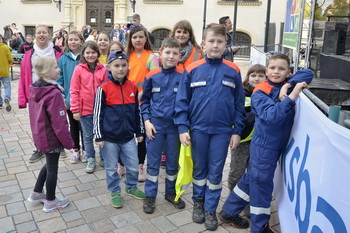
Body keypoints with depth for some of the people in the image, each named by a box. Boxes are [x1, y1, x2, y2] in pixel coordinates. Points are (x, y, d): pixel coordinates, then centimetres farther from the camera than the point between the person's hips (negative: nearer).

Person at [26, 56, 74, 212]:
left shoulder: (35, 89, 1)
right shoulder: (54, 93, -25)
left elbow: (35, 114, 11)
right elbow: (59, 122, -24)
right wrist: (68, 142, -14)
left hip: (40, 135, 8)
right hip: (52, 138, -8)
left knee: (50, 163, 26)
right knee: (52, 168, 9)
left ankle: (37, 193, 39)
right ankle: (50, 202, 26)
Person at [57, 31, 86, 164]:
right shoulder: (63, 59, -1)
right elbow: (60, 80, 0)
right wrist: (62, 97, -7)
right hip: (69, 100, 2)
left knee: (83, 125, 9)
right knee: (73, 125, 15)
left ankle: (85, 150, 26)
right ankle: (75, 150, 29)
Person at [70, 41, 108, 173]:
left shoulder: (102, 69, -1)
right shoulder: (79, 69, -5)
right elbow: (74, 91, -4)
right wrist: (75, 110, -7)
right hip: (85, 109, -1)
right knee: (88, 136, 12)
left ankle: (104, 158, 28)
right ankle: (91, 160, 26)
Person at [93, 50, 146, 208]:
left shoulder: (133, 87, 2)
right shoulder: (104, 88, -9)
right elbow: (97, 113, -6)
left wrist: (139, 132, 13)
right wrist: (99, 136, -6)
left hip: (128, 135, 3)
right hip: (110, 137, -3)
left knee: (133, 166, 12)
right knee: (111, 167, 12)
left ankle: (131, 187, 37)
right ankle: (115, 192, 32)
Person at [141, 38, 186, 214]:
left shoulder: (183, 77, -4)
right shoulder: (152, 76, -1)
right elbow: (145, 100, 7)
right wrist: (147, 120, -3)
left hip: (175, 125, 0)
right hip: (155, 125, 0)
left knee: (173, 162, 13)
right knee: (153, 162, 7)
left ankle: (171, 192, 32)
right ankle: (150, 196, 22)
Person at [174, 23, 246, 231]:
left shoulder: (233, 71, -2)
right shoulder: (192, 70, -4)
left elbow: (239, 104, 2)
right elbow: (182, 101, -2)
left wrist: (237, 131, 0)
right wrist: (183, 128, -7)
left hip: (223, 130, 0)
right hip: (198, 128, 0)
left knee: (216, 172, 9)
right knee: (199, 169, 15)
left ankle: (210, 209, 26)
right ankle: (198, 202, 36)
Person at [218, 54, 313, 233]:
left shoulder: (287, 86, 3)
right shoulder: (260, 92, -14)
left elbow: (308, 73, 4)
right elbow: (272, 115, -27)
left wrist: (289, 85, -11)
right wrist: (292, 96, -33)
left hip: (277, 144, 7)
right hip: (264, 145, -7)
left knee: (252, 178, 17)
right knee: (262, 183, 4)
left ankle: (228, 213, 35)